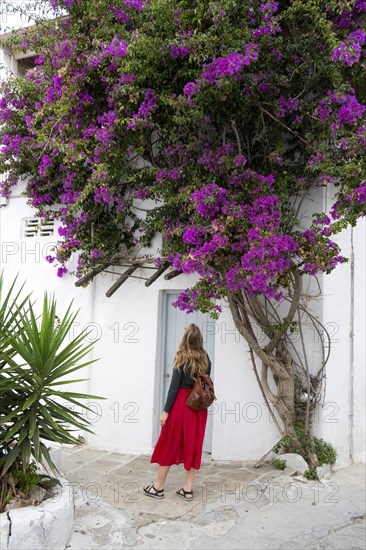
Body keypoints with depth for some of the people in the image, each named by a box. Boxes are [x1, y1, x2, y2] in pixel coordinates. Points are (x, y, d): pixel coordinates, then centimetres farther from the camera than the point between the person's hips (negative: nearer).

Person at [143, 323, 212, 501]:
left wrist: (166, 411, -9)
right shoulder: (206, 359, 1)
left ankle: (158, 487, 19)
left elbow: (174, 386, -13)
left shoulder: (181, 358, -13)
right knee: (193, 446, 11)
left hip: (181, 403, -5)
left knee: (169, 445, 7)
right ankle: (187, 489, 17)